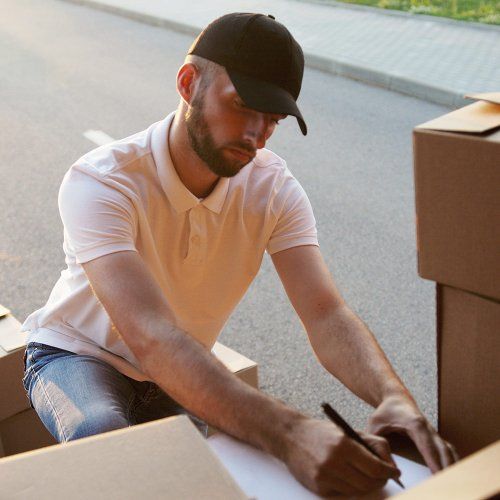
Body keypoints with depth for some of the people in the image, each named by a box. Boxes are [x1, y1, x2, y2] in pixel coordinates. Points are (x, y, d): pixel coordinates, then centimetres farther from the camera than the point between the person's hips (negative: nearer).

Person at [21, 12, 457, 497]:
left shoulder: (272, 188, -16)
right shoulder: (98, 183, -32)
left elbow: (325, 314, -26)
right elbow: (150, 336, -45)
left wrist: (392, 394, -48)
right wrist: (288, 432, -58)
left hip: (178, 375, 5)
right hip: (76, 356, -5)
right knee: (102, 435, -35)